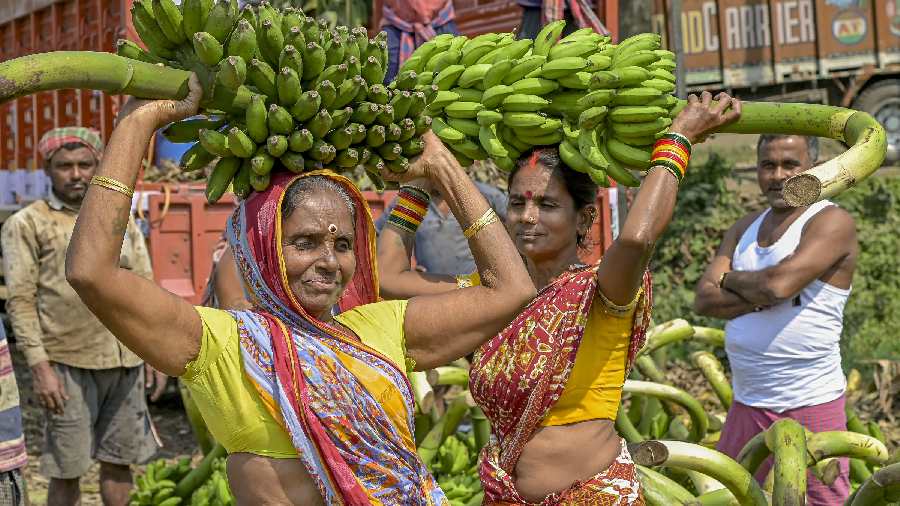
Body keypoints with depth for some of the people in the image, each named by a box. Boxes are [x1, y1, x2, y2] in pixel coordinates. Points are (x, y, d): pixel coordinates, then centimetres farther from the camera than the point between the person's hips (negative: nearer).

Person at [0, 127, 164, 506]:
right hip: (69, 364, -4)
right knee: (66, 469, 2)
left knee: (119, 460, 12)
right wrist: (39, 366, -13)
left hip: (126, 362, 4)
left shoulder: (121, 218, 13)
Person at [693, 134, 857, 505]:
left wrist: (731, 280, -4)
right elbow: (704, 300, 1)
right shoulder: (746, 227, 12)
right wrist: (761, 294, -14)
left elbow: (778, 283, -24)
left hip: (811, 405, -6)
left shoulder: (832, 222, -9)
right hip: (747, 402, 6)